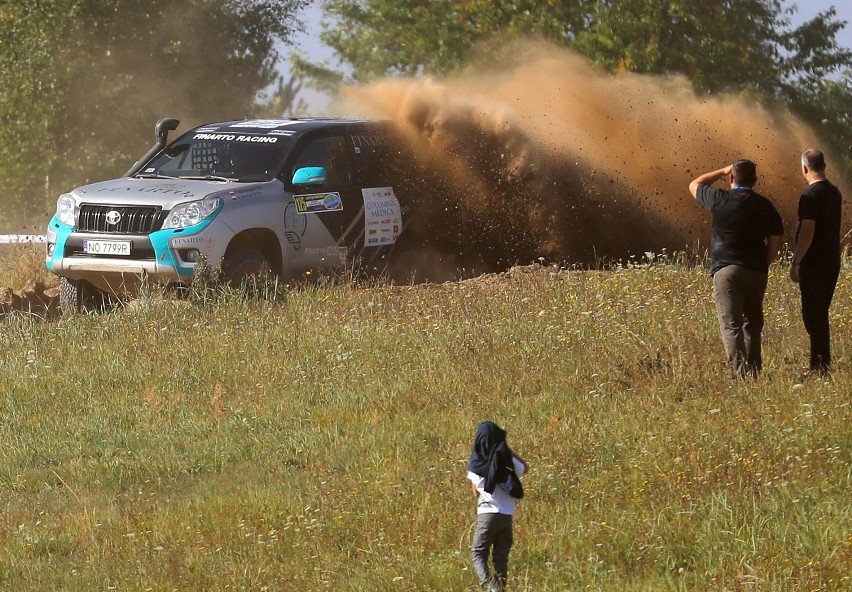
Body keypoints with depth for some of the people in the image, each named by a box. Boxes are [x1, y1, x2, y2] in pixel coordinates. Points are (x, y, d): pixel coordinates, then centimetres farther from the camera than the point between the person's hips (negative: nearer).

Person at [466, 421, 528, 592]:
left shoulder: (477, 462, -4)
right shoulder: (508, 460, 1)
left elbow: (476, 491, 5)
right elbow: (525, 468, 24)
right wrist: (508, 451, 17)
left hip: (487, 513, -3)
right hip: (507, 515, 3)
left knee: (478, 553, 2)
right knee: (501, 557, 11)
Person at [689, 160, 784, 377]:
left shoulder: (719, 200, -3)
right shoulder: (764, 206, 5)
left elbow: (695, 185, 17)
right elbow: (775, 242, 5)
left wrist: (722, 171, 24)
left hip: (726, 270, -4)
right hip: (756, 272, 4)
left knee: (731, 326, -10)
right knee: (753, 325, 19)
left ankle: (741, 373, -25)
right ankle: (754, 372, 24)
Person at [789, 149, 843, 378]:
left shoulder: (811, 195, -17)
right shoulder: (834, 193, 10)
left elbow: (807, 232, -22)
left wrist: (796, 262, -19)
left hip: (814, 263, -8)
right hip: (832, 262, 8)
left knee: (813, 314, -5)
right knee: (820, 314, 15)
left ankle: (819, 366, -7)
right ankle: (822, 363, 19)